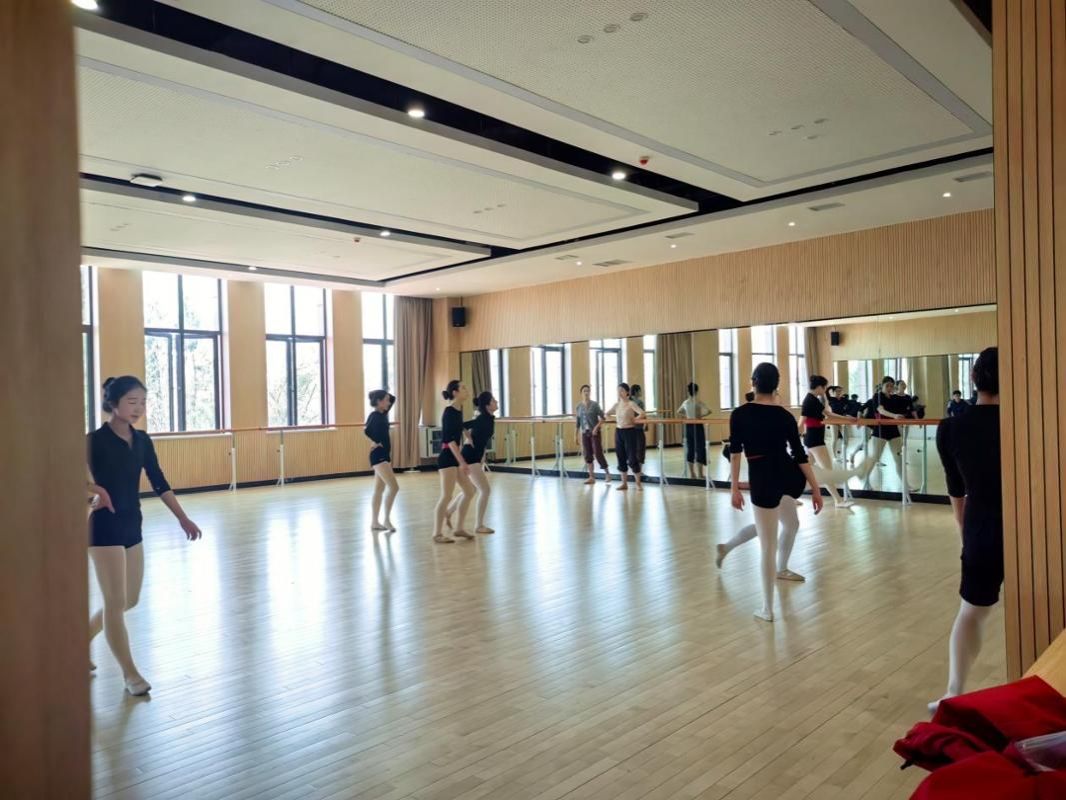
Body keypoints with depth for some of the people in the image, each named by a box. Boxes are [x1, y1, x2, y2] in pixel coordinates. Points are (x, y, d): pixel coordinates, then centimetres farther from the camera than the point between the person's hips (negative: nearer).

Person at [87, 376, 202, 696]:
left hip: (132, 526, 7)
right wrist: (94, 489, -36)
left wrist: (182, 518, 6)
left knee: (130, 600, 15)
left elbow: (159, 483, 8)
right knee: (116, 602, 0)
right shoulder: (96, 440, -13)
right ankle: (130, 672, 13)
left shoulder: (142, 440, 5)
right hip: (105, 528, -7)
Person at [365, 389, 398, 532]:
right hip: (378, 455, -9)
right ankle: (387, 519, -6)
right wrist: (376, 442, -17)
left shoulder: (383, 414, 11)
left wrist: (386, 395, 9)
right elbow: (367, 430, -28)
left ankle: (375, 523, 17)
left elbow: (393, 399, 23)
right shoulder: (374, 415, -14)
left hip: (385, 455, 9)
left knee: (379, 490, 12)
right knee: (394, 487, -13)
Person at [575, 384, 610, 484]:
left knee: (598, 453, -7)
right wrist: (578, 435, 10)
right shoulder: (579, 406, 6)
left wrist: (597, 427, -20)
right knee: (588, 455, 4)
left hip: (595, 432, -4)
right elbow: (578, 422, 10)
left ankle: (607, 473, 9)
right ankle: (591, 477, 11)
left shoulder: (595, 404, -5)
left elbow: (602, 418, -7)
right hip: (585, 433, 4)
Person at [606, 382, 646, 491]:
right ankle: (624, 483, 17)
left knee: (632, 458, -6)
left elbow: (642, 414, -23)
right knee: (621, 458, 8)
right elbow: (607, 414, 21)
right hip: (618, 432, 6)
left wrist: (633, 420, -13)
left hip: (630, 431, -6)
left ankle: (638, 484, 3)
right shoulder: (616, 405, 7)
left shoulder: (631, 404, -11)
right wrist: (618, 418, 12)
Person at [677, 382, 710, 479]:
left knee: (690, 449, 11)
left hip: (688, 426, 5)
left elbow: (678, 412, 21)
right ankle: (700, 474, 2)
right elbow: (709, 411, -25)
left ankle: (692, 473, 15)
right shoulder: (698, 402, -12)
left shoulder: (685, 402, 4)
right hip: (697, 426, -5)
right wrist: (701, 416, -11)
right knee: (700, 449, 2)